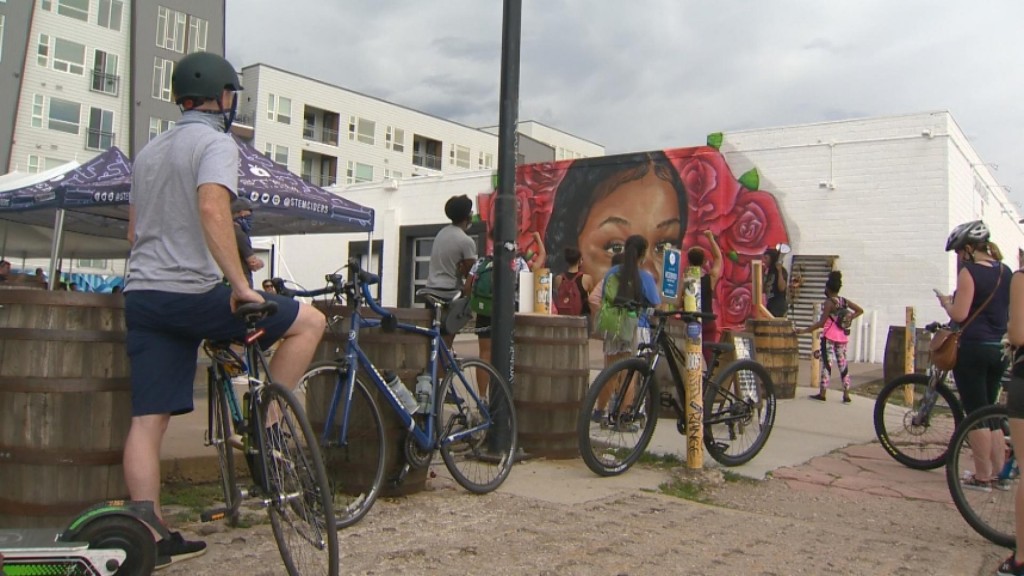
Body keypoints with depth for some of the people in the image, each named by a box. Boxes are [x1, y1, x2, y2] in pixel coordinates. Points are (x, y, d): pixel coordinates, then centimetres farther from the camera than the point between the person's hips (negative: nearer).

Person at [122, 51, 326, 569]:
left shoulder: (149, 151, 22)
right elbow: (212, 209, -24)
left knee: (147, 420, 5)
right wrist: (240, 286, -26)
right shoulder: (215, 142, -6)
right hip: (193, 293, -8)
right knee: (308, 322, 3)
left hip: (142, 293, 9)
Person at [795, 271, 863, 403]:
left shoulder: (829, 302, -13)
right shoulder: (844, 301, 7)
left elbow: (821, 323, -18)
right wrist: (849, 318, 12)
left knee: (826, 364, -2)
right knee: (843, 364, 9)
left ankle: (822, 393, 1)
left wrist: (804, 330, -15)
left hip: (829, 337, -6)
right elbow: (860, 310, 16)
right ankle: (846, 394, 10)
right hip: (843, 337, 6)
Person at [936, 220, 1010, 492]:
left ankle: (982, 477, 5)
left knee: (976, 413, 0)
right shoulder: (1006, 272, 9)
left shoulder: (969, 272, -13)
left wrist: (946, 303, 1)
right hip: (999, 349, 7)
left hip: (973, 347, -7)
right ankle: (999, 472, 21)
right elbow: (1009, 311, 15)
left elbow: (959, 314, -18)